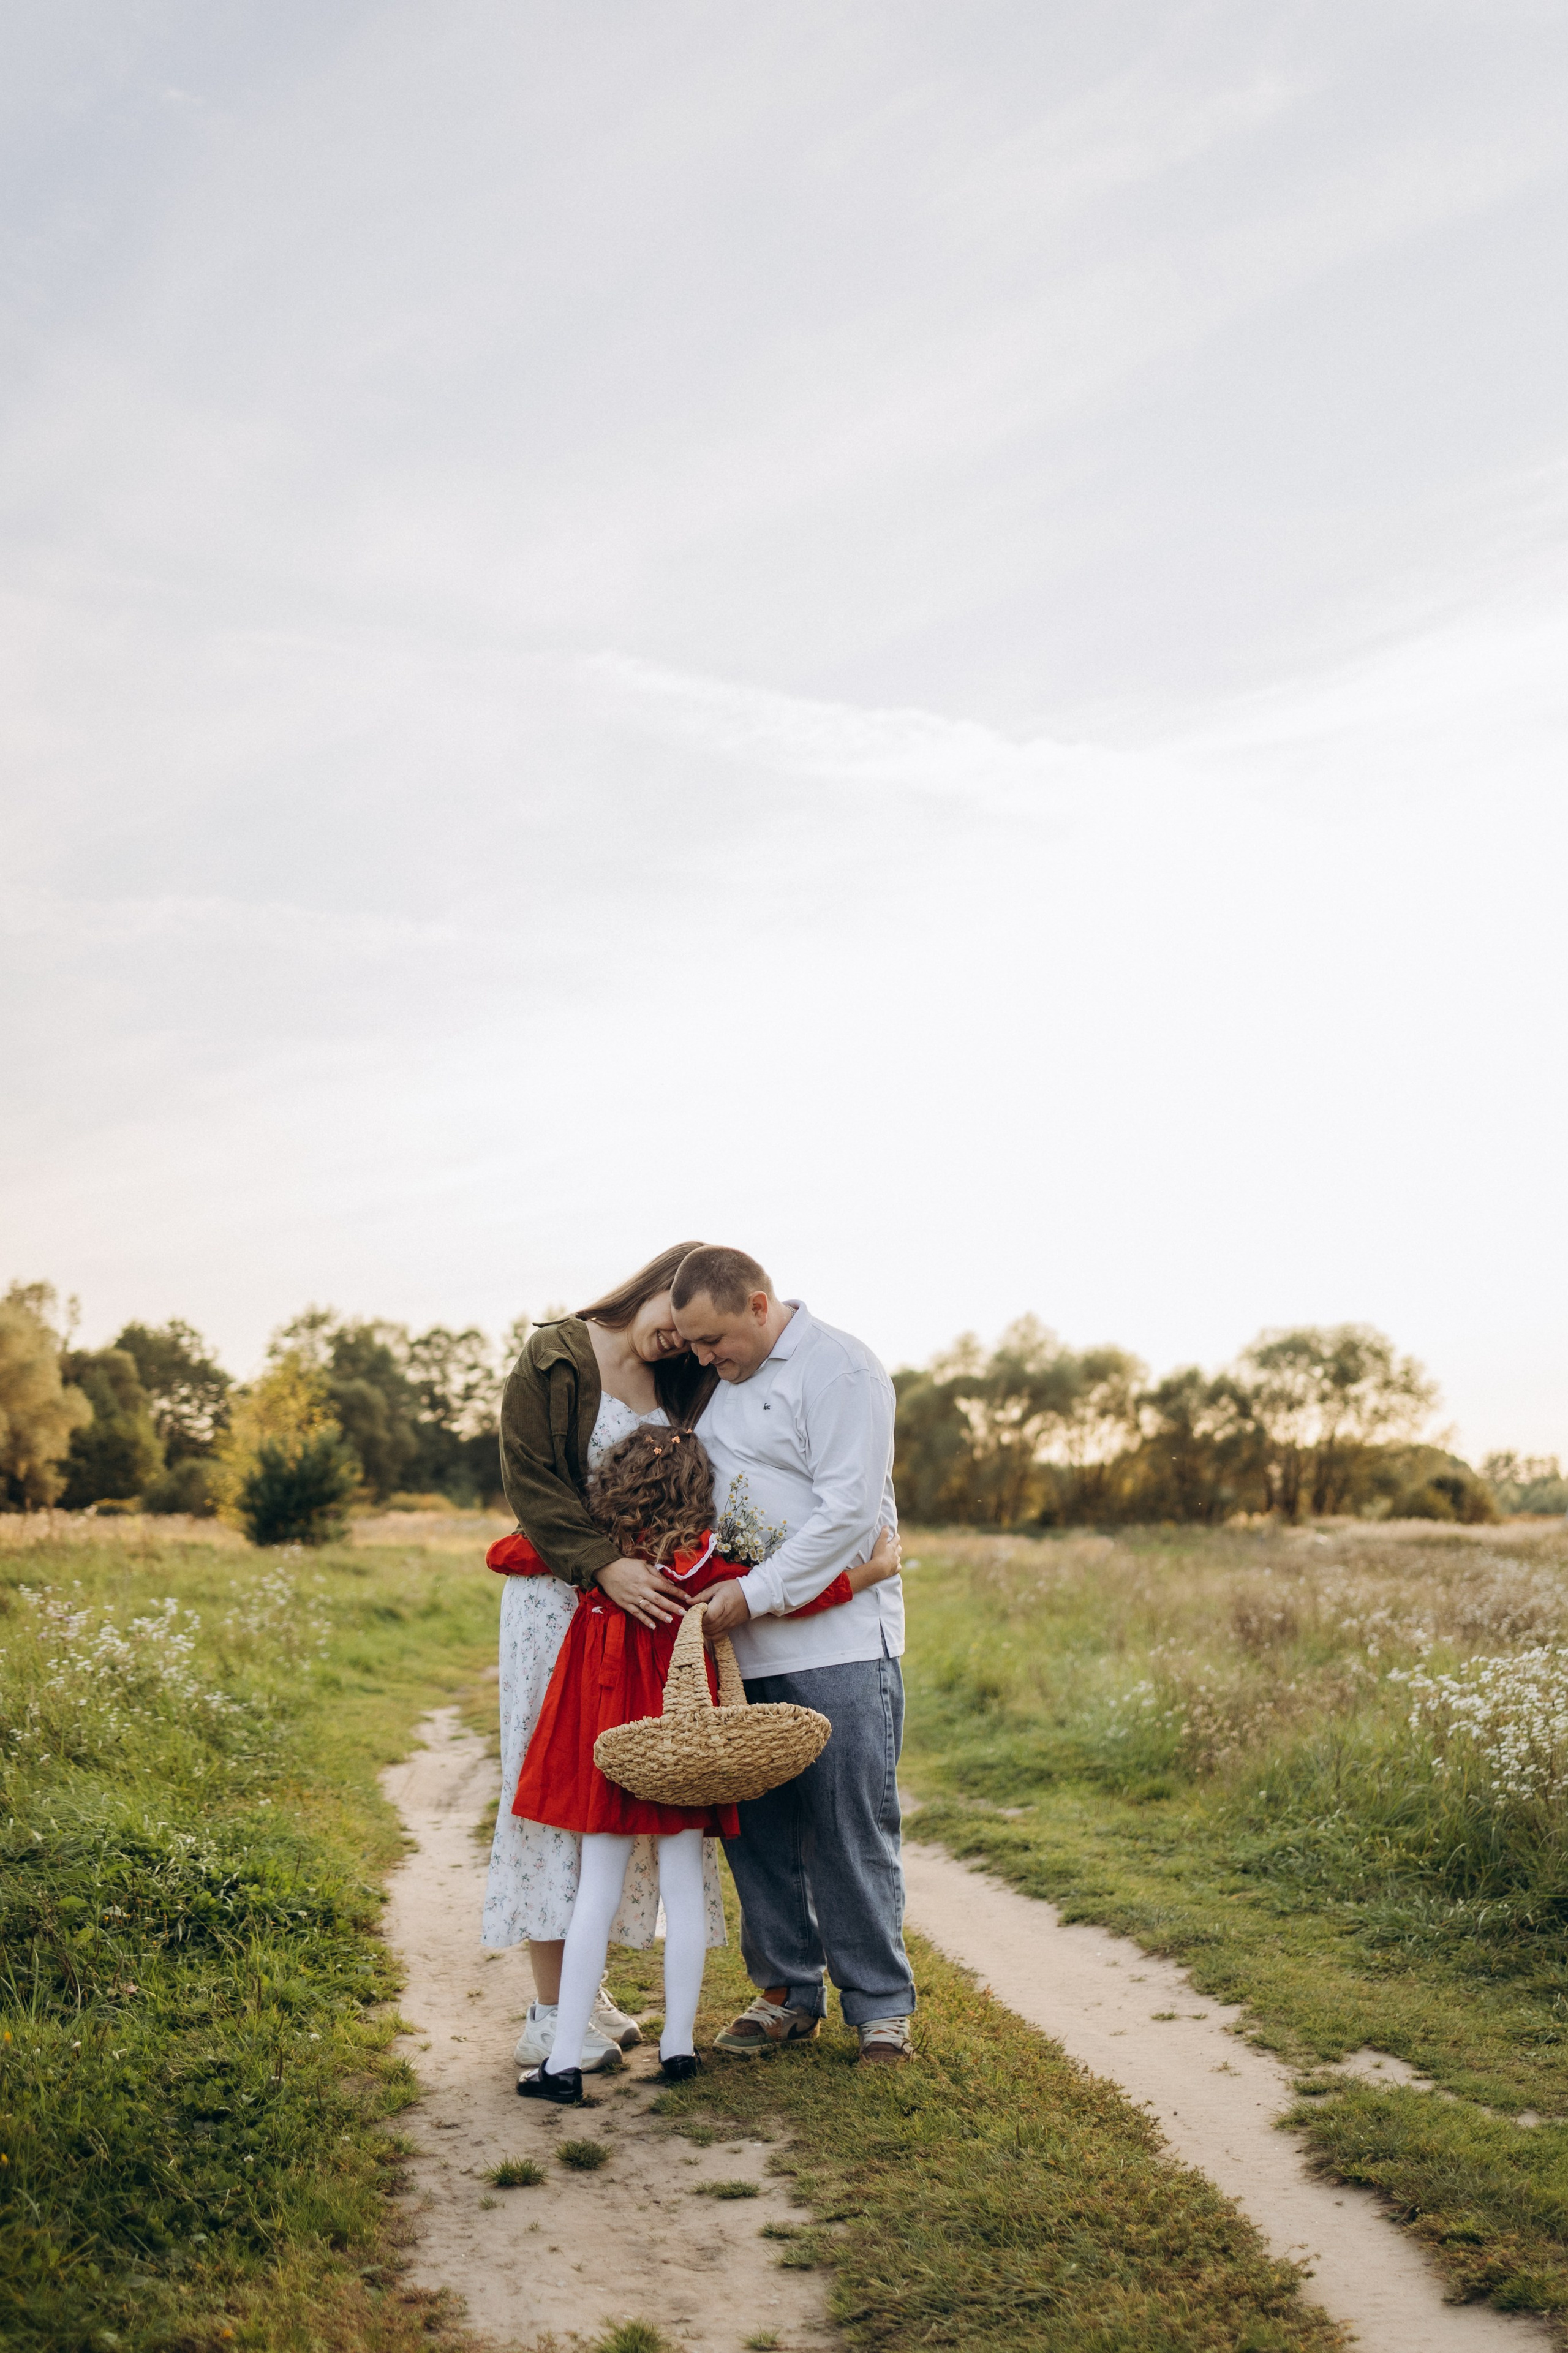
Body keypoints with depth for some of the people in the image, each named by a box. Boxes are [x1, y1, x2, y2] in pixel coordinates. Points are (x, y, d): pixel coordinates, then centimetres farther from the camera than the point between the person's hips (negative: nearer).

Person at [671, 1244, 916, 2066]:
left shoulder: (840, 1369, -9)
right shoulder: (718, 1377, 15)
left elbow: (848, 1510, -15)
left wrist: (755, 1594, -16)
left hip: (838, 1640, -6)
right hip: (743, 1644, 7)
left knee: (851, 1828, -2)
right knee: (756, 1826, 8)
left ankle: (880, 2004, 11)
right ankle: (787, 1991, 22)